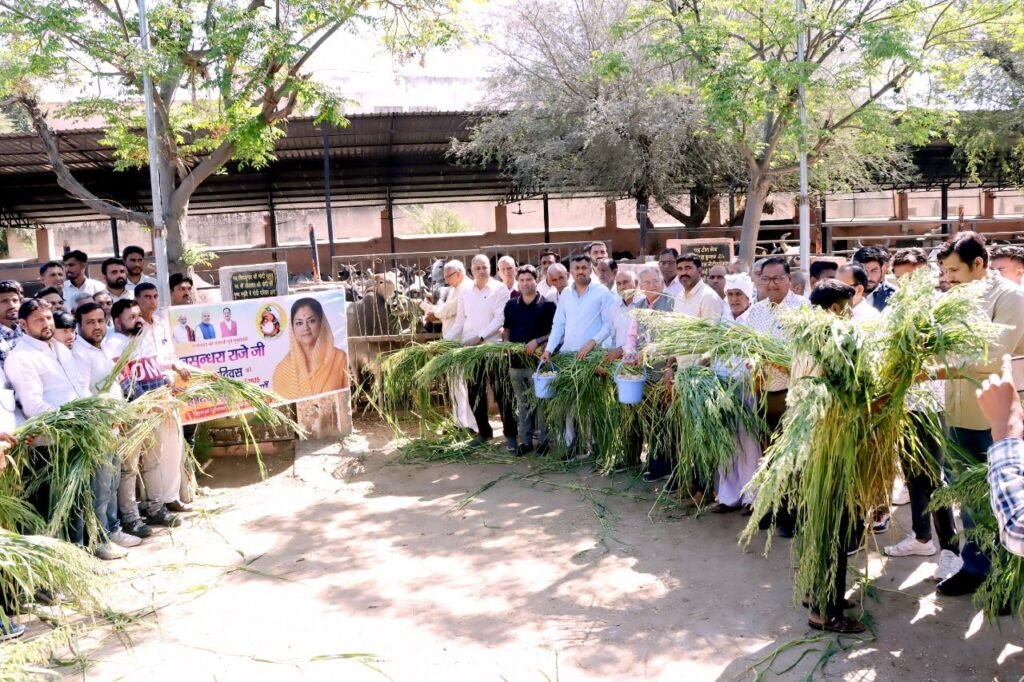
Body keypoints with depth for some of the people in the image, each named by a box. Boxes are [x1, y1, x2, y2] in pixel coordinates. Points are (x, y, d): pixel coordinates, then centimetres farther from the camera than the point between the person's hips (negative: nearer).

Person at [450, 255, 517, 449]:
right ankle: (484, 431, 23)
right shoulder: (466, 292, 10)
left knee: (501, 392, -2)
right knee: (474, 393, 10)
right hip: (469, 349, 5)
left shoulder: (500, 290, -4)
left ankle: (511, 434, 7)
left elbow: (500, 319, -11)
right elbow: (460, 320, 14)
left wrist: (480, 337, -19)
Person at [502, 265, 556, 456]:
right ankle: (524, 440, 19)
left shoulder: (547, 305, -4)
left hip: (538, 360, -4)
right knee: (522, 403, 11)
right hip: (516, 360, 4)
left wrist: (537, 341, -17)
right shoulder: (511, 305, 9)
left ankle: (543, 440, 13)